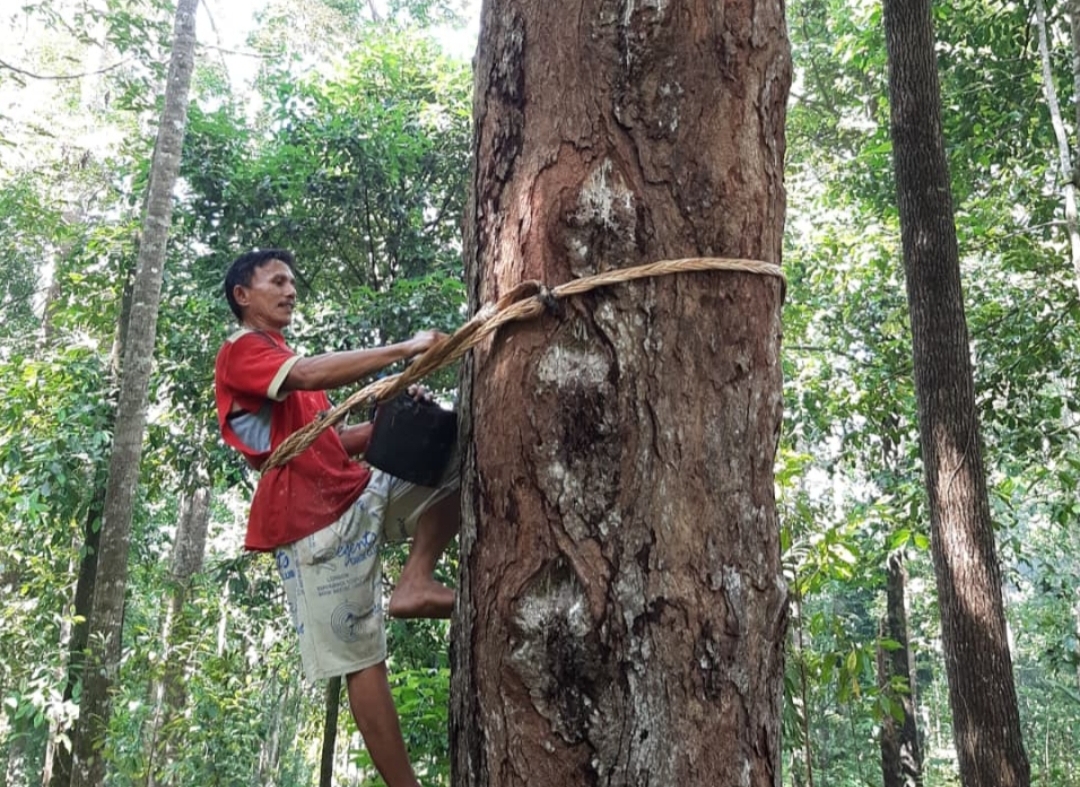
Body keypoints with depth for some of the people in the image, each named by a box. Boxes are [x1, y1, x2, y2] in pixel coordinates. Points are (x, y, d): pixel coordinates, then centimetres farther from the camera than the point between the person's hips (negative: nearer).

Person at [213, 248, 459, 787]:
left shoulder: (290, 366, 28)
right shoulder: (240, 353, -1)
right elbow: (310, 375, -23)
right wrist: (404, 350, -21)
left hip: (361, 494, 9)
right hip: (314, 522, -8)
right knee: (361, 658, -8)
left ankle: (414, 584, -9)